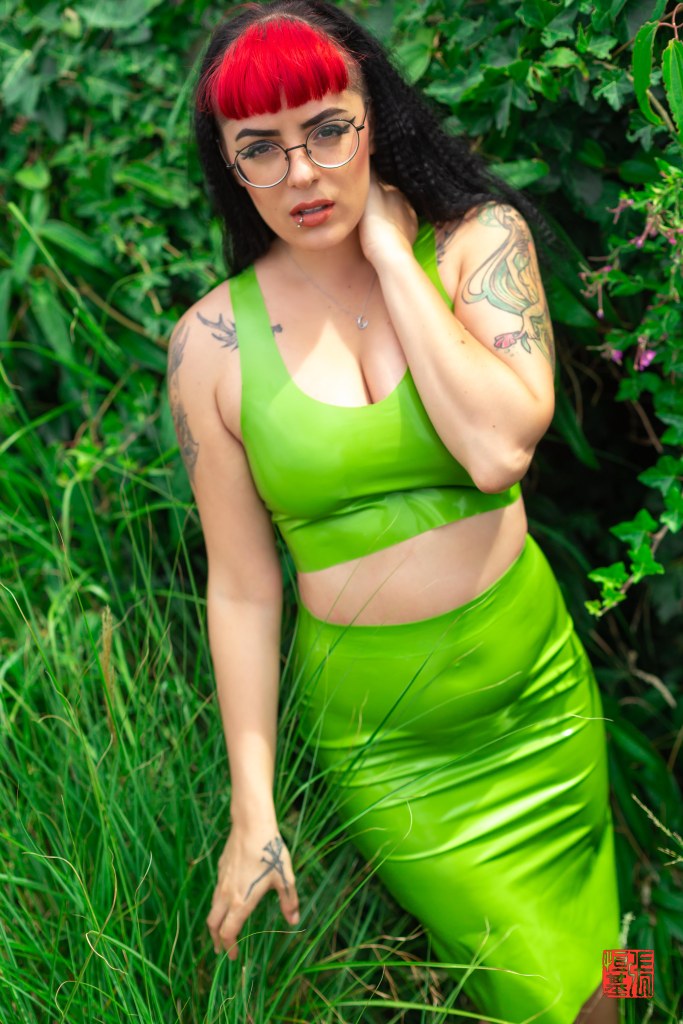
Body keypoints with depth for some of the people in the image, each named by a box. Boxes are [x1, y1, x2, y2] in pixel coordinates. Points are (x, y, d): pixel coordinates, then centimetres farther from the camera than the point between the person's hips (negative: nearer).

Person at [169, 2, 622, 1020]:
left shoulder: (479, 240, -7)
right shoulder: (212, 341, -8)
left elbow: (500, 449, -24)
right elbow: (241, 589, -3)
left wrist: (388, 251, -18)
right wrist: (252, 810, -2)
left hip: (539, 684, 1)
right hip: (380, 737, -1)